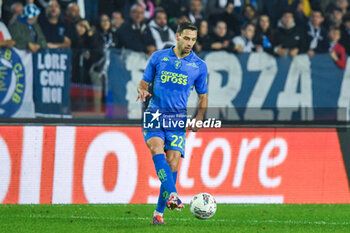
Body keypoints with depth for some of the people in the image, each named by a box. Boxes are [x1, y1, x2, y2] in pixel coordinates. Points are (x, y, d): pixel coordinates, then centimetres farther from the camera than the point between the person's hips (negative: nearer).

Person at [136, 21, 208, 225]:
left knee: (173, 162, -10)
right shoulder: (158, 57, 7)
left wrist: (198, 119, -2)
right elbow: (144, 83, 14)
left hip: (178, 120, 0)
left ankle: (159, 212, -1)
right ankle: (172, 195, -40)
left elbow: (203, 97, 14)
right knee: (157, 149, -27)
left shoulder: (199, 66, 7)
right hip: (154, 115, 0)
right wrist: (142, 91, -10)